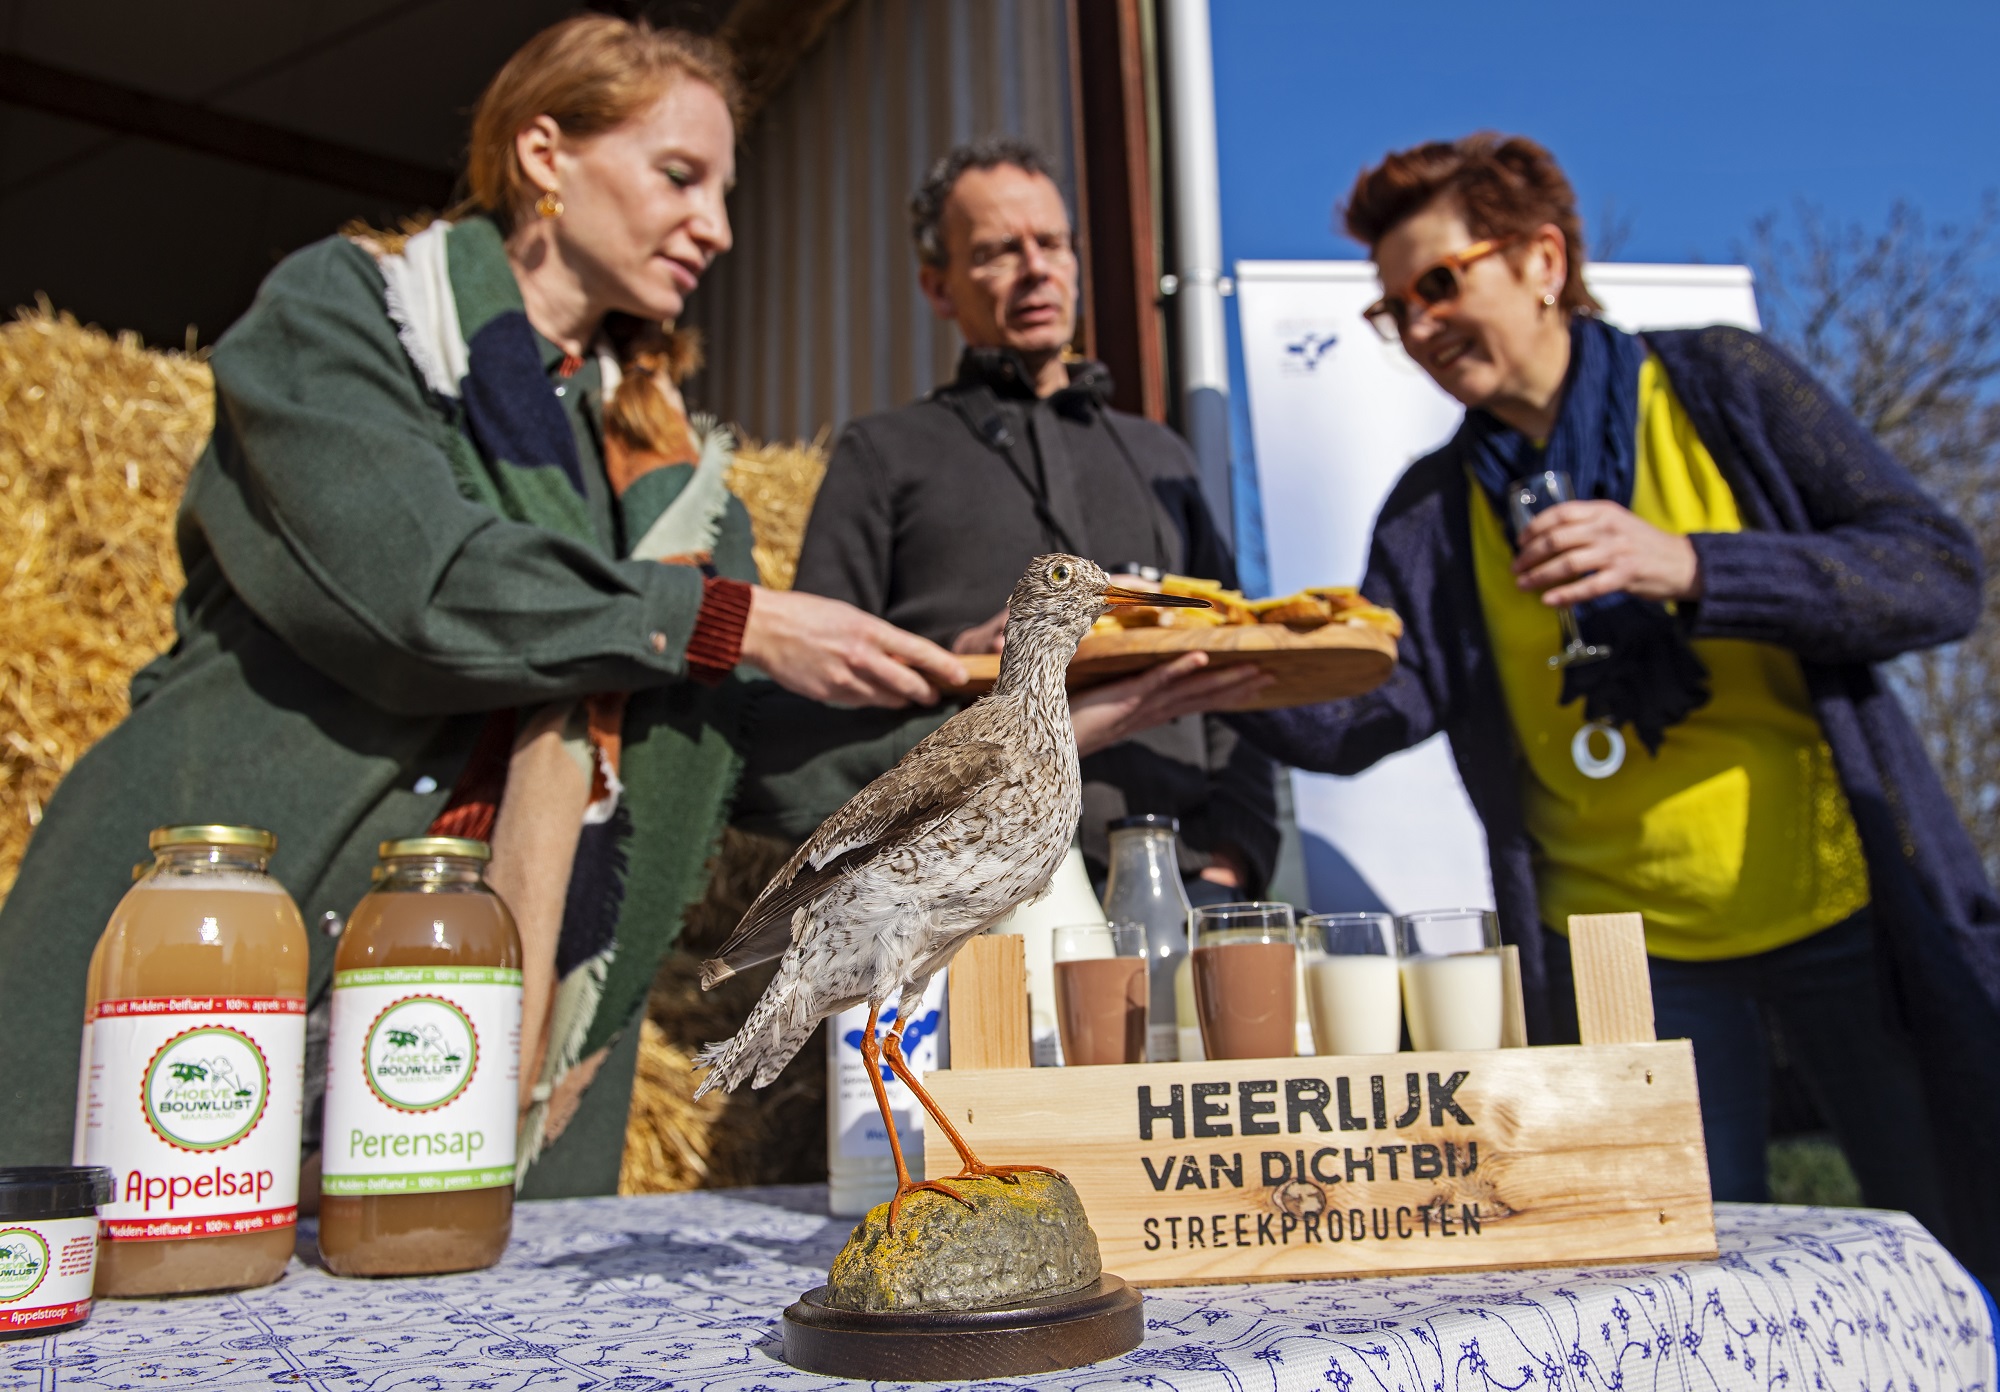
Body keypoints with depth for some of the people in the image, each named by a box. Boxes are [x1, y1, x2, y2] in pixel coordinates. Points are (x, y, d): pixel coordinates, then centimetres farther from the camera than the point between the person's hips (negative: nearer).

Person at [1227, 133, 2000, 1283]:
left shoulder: (1723, 387, 0)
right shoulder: (1434, 510, 6)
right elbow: (1357, 717, -7)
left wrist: (1689, 566, -23)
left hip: (1841, 909, -1)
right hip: (1619, 945, 2)